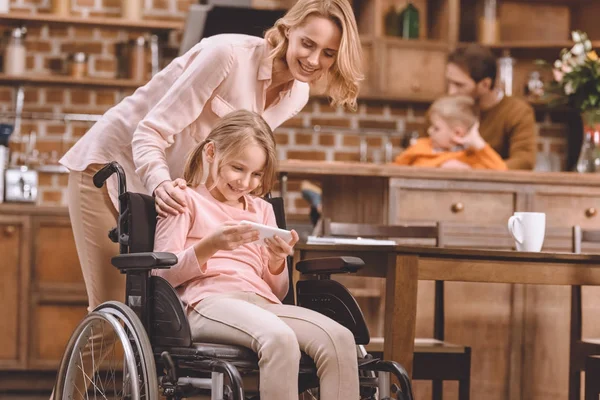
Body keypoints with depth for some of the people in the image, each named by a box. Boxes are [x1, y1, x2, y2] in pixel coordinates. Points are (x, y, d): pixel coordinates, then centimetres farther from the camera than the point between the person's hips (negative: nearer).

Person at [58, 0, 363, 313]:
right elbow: (151, 133, -27)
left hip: (174, 184, 7)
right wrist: (159, 183, -45)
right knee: (113, 307, -10)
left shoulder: (297, 96, -1)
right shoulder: (229, 54, -25)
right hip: (111, 164, -7)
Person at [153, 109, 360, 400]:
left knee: (340, 339, -26)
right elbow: (163, 273, 2)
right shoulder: (186, 201, 15)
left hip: (264, 303, 5)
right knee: (280, 338, -39)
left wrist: (277, 260, 2)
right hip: (209, 302, -5)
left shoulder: (262, 210, 29)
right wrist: (210, 245, -13)